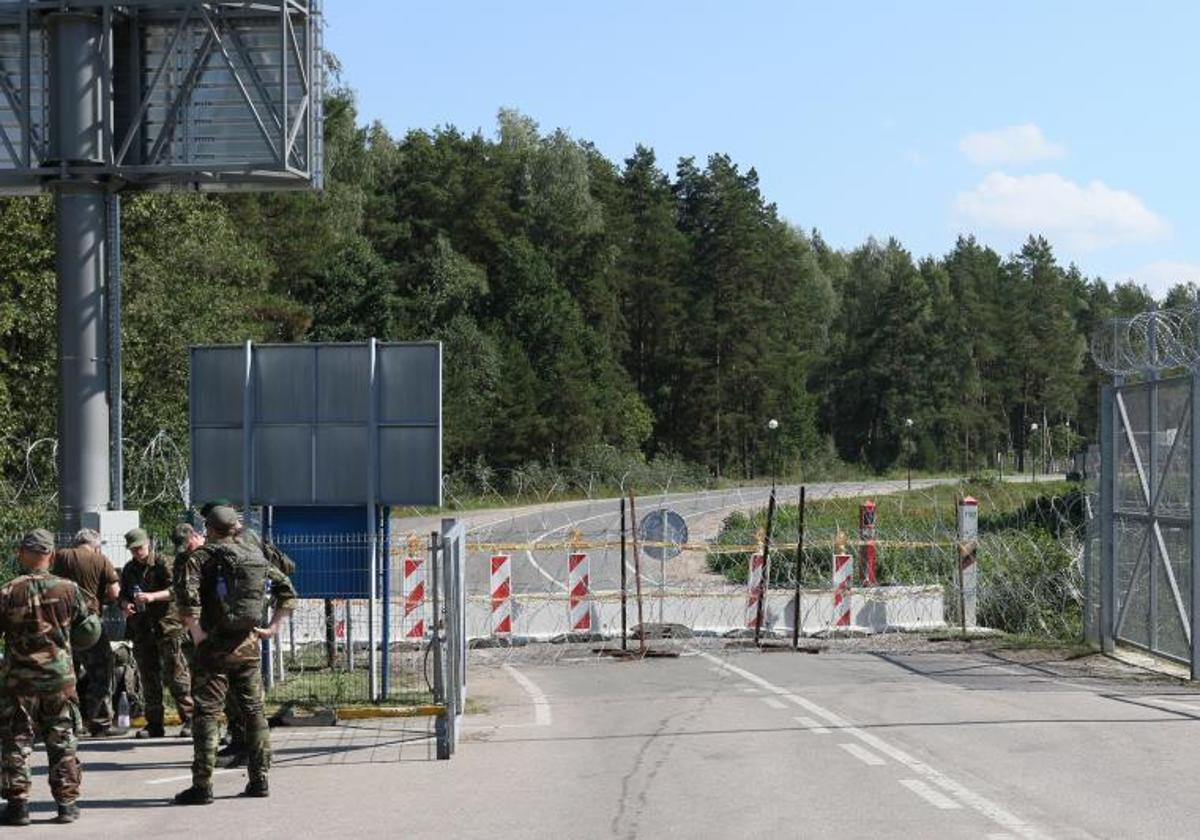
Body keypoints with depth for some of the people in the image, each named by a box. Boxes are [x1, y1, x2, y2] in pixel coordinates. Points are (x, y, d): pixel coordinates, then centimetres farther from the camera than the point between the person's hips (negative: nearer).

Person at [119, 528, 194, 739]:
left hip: (166, 626, -6)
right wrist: (126, 605, 0)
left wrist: (153, 597, -25)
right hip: (141, 629, 6)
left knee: (175, 674, -9)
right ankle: (153, 724, 13)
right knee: (148, 677, 8)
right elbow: (123, 594, 22)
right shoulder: (129, 569, 16)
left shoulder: (162, 563, -3)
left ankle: (189, 719, -7)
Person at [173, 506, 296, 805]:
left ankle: (202, 786, -5)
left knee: (206, 713, -2)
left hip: (216, 645, -5)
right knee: (254, 711, 13)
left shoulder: (204, 555, -6)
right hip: (249, 645, 5)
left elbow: (186, 592, -22)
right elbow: (287, 590, 17)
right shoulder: (257, 556, 12)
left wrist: (195, 630, -14)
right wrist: (274, 626, 13)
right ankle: (259, 780, 16)